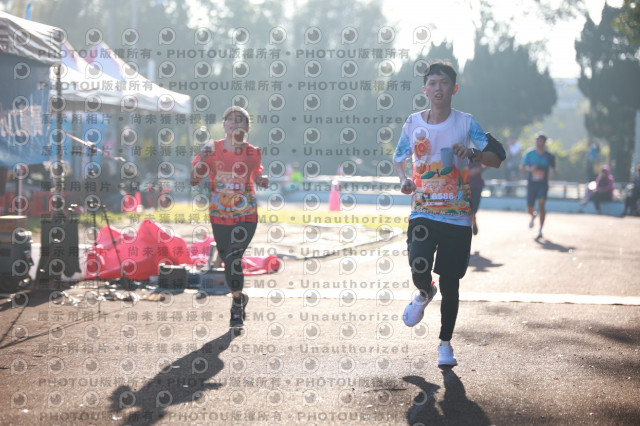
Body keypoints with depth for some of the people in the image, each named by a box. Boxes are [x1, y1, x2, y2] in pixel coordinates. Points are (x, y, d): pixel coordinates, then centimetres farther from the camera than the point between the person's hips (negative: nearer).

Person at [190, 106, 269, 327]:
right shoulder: (212, 148, -5)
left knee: (233, 257, -19)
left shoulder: (253, 153, -3)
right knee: (227, 260, 12)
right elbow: (194, 181, -7)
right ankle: (240, 297, 39)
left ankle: (237, 302, 0)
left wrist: (262, 181, -8)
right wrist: (202, 160, -23)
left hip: (246, 217, -2)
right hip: (219, 217, 2)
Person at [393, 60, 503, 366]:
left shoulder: (466, 123, -1)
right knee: (419, 268, -20)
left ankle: (445, 343, 20)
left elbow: (496, 159, -1)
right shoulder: (413, 123, 4)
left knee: (450, 283, 2)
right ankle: (424, 293, 18)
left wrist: (473, 153, -21)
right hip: (423, 212, 1)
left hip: (457, 217, -1)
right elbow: (399, 157, 20)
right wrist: (403, 179, -2)